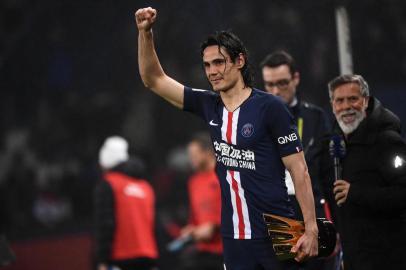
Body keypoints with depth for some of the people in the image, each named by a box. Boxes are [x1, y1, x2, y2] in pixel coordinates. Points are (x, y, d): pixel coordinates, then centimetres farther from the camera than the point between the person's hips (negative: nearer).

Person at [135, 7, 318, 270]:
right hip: (234, 236, 5)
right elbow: (154, 80, 13)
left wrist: (311, 229, -14)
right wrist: (145, 32, -1)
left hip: (275, 235, -5)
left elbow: (299, 171, -8)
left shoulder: (269, 107, -8)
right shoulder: (209, 106, 8)